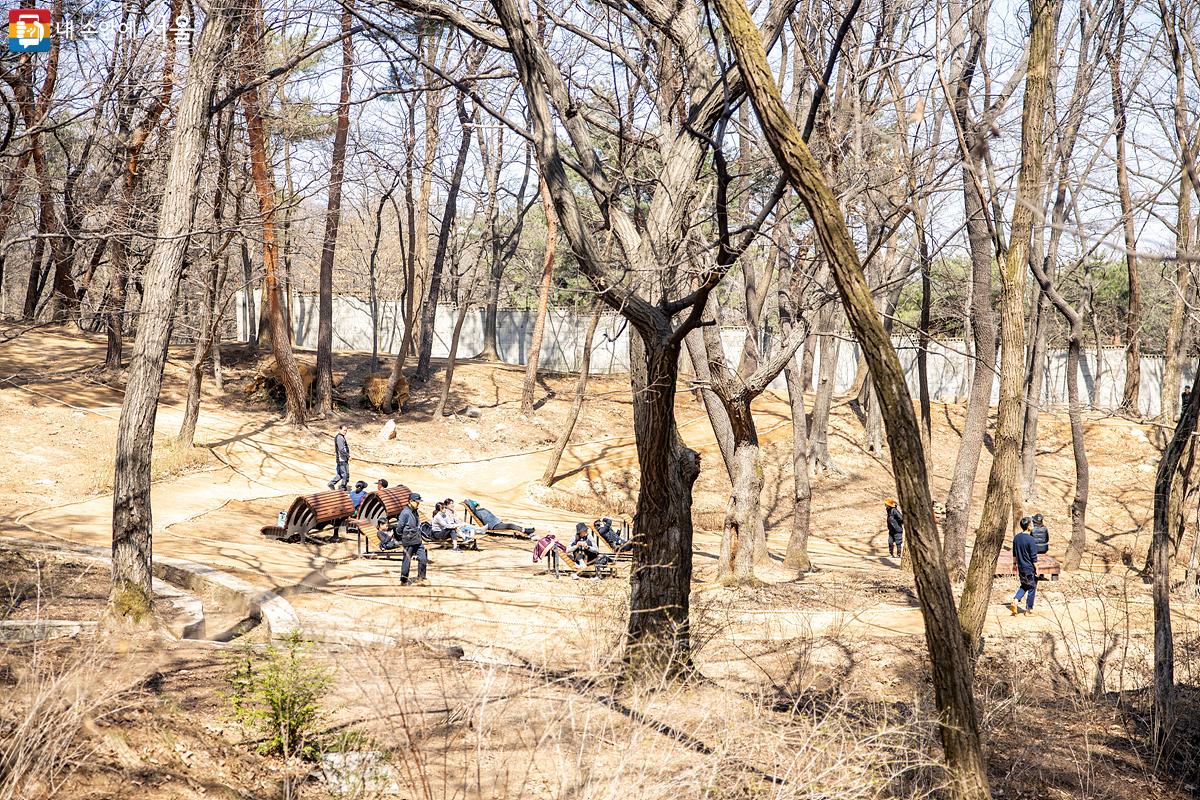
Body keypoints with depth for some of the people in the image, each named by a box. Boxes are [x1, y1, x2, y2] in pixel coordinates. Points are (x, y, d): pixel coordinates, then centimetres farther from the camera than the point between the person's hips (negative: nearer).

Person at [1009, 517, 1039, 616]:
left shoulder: (1016, 537, 1)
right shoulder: (1031, 540, -21)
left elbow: (1014, 553, 11)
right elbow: (1034, 557, -18)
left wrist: (1015, 564, 22)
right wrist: (1036, 569, -9)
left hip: (1021, 567, 7)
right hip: (1030, 569, -7)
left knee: (1024, 586, 22)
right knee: (1032, 588, 9)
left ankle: (1015, 600, 2)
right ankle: (1029, 609, 15)